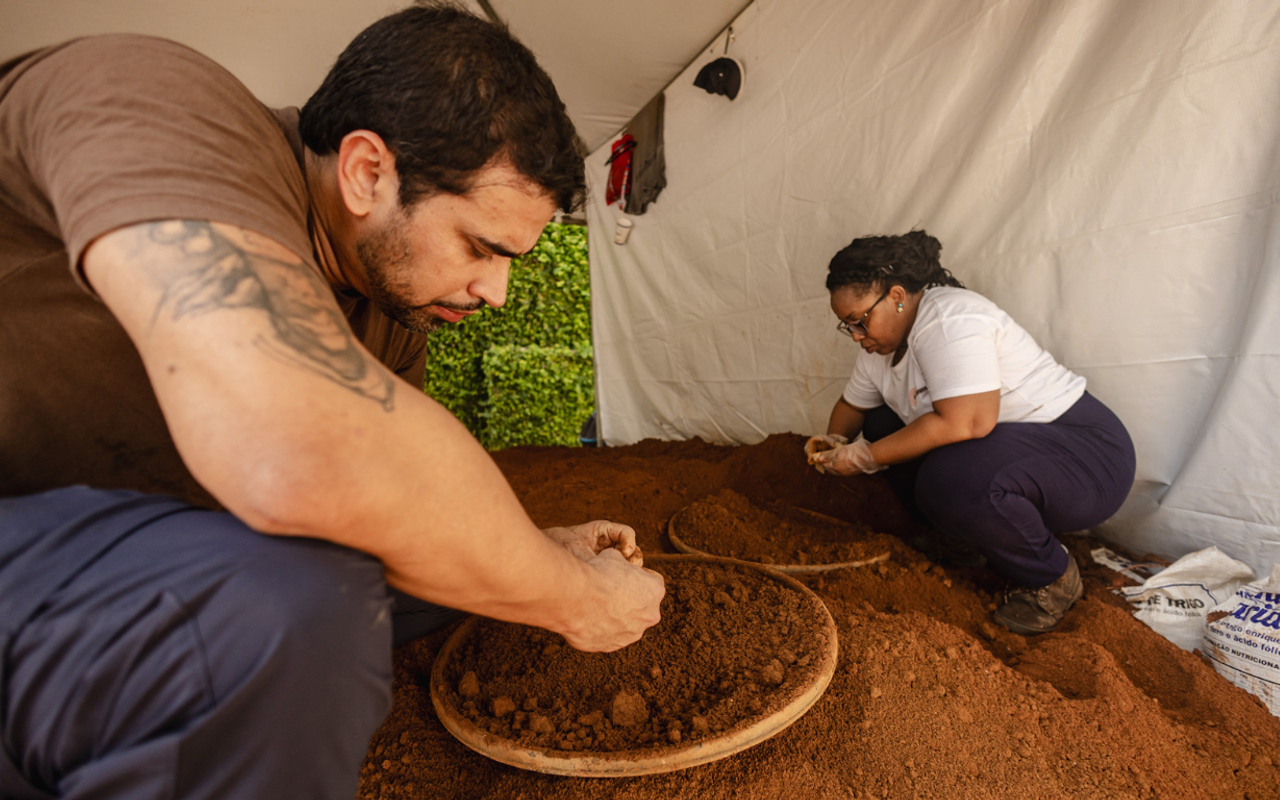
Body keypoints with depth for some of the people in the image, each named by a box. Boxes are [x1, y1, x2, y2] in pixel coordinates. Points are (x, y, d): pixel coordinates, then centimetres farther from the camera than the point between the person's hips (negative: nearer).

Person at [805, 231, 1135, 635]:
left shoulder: (949, 319, -24)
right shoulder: (883, 342, 4)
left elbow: (965, 423, -36)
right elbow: (852, 404, 18)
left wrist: (868, 458, -28)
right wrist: (835, 444, -3)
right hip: (1005, 445, 9)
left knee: (954, 479, -37)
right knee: (881, 423, 6)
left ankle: (1051, 578, -7)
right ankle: (967, 534, 8)